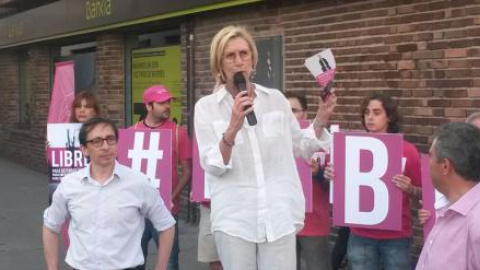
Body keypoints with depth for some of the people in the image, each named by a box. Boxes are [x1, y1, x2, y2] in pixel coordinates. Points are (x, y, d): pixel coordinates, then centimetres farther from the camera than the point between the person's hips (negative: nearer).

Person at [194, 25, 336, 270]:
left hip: (280, 215, 2)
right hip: (233, 218, -1)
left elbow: (300, 148, 15)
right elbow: (211, 166, -8)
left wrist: (320, 120, 1)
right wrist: (232, 128, -22)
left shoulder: (276, 99, 6)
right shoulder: (206, 107, 0)